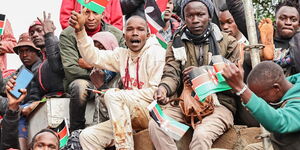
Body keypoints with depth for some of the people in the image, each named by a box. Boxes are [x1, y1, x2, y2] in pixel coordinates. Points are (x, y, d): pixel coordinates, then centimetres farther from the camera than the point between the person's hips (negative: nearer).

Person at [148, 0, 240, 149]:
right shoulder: (176, 44, 12)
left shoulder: (227, 42, 5)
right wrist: (164, 88, -27)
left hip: (218, 103, -3)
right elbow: (171, 74, -2)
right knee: (155, 125, -24)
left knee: (201, 134, -33)